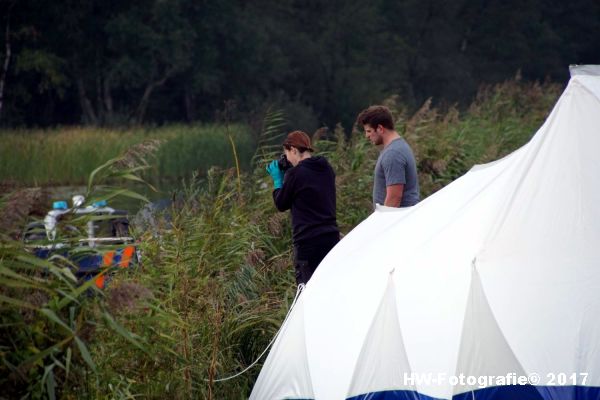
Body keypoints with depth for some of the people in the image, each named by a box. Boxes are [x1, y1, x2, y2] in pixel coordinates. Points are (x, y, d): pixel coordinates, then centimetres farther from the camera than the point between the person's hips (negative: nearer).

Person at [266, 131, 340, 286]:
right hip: (331, 237, 7)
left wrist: (277, 179, 12)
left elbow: (281, 204, 0)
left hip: (307, 241, -7)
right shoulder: (327, 169, 10)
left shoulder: (295, 173, -11)